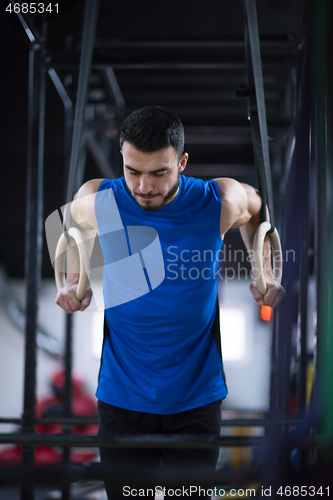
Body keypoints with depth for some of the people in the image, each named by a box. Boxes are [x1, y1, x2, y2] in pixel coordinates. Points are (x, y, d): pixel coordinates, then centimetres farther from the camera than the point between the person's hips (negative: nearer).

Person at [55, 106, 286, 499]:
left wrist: (265, 274, 4)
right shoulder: (96, 202, -9)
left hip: (196, 398, 0)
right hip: (122, 400, 1)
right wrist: (73, 282, 5)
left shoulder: (221, 203, -11)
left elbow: (256, 208, 13)